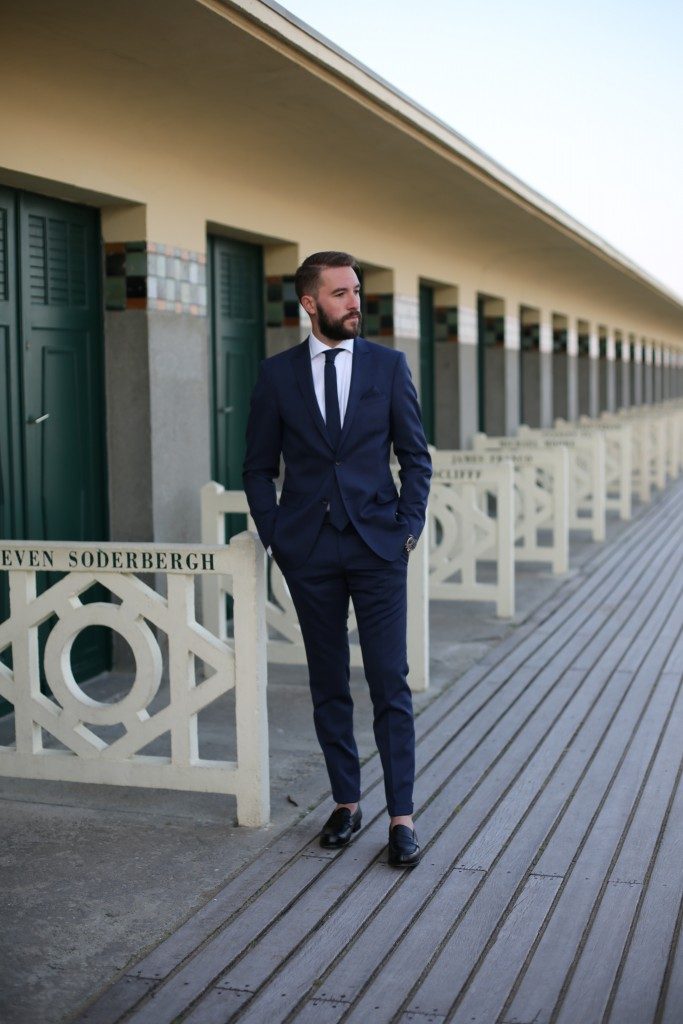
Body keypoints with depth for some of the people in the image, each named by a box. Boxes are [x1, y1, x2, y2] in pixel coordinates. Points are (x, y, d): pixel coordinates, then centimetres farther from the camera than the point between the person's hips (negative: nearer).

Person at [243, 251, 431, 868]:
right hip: (309, 551, 1)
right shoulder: (278, 373, 4)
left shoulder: (388, 365, 4)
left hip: (378, 545, -1)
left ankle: (402, 817, 6)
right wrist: (273, 533, 0)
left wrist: (409, 526, -3)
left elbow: (416, 455, 7)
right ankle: (346, 804, 22)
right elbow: (259, 466, 9)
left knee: (390, 684, -2)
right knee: (329, 686, 9)